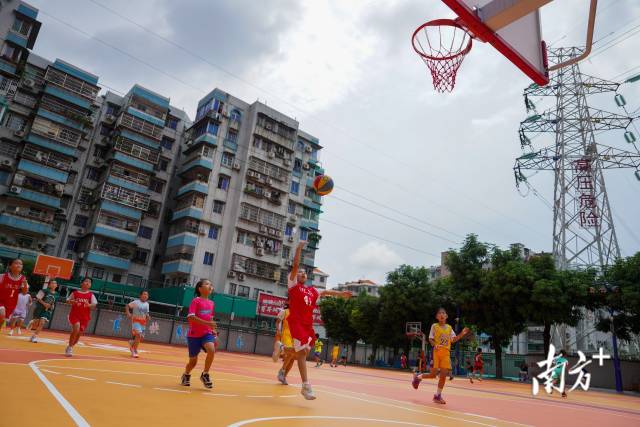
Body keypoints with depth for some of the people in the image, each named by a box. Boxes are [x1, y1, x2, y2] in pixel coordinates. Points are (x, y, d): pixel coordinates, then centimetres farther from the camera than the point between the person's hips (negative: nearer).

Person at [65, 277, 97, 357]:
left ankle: (70, 347, 32)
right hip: (74, 314, -2)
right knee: (76, 329, -23)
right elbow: (68, 300, 12)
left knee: (79, 333, 7)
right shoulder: (75, 292, 1)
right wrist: (72, 301, -10)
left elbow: (94, 304, -11)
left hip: (85, 317, 2)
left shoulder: (91, 295, 0)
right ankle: (69, 347, -3)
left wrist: (89, 305, -32)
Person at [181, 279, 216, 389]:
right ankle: (186, 375, 40)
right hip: (194, 334, -4)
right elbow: (190, 317, -20)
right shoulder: (196, 301, -10)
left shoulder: (211, 303, 7)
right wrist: (207, 323, -28)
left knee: (211, 350, -26)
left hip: (206, 333, 4)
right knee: (193, 361, 6)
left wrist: (213, 330, 8)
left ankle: (205, 374, -5)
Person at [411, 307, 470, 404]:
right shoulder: (434, 326, 2)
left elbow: (453, 340, 8)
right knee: (433, 374, -5)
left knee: (444, 375, -3)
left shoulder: (449, 328, 12)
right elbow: (430, 339, -1)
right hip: (436, 352, -3)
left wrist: (462, 334, -6)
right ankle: (418, 377, 23)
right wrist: (435, 345, -21)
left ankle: (437, 395, 11)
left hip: (446, 354, 4)